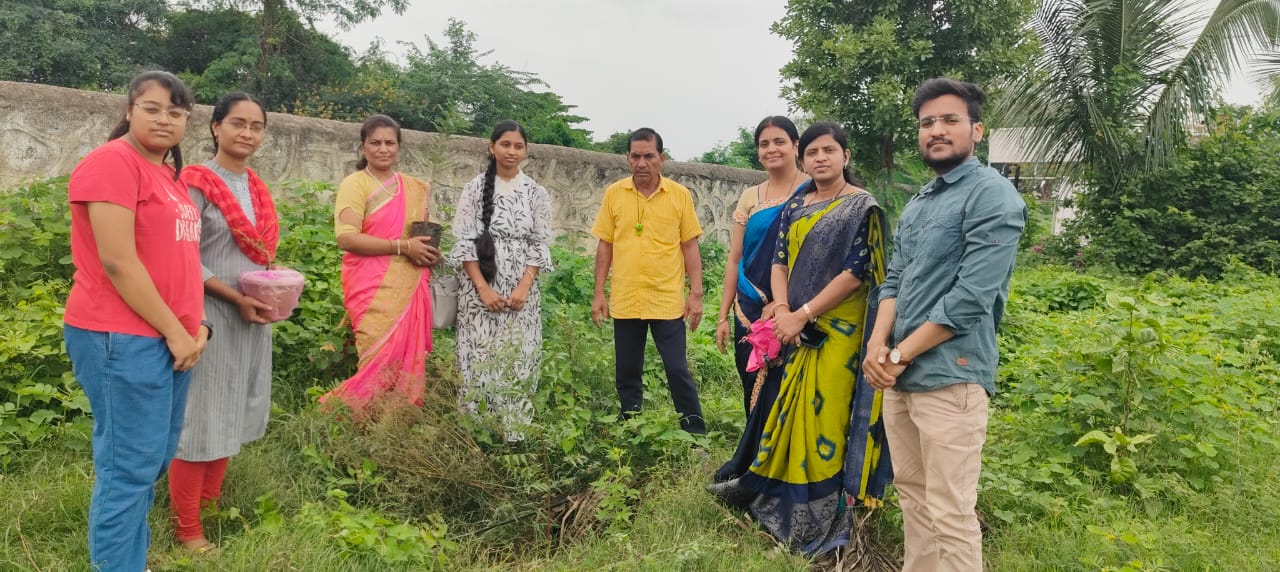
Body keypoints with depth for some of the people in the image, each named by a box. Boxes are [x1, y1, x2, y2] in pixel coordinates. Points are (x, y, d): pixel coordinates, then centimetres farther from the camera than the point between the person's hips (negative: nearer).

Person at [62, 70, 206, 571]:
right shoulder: (113, 162, -11)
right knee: (130, 466, -2)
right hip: (123, 338, -9)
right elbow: (117, 262, -18)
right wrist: (174, 331, -14)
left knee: (156, 459, 16)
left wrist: (197, 323, 8)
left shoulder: (170, 174, 16)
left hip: (171, 337, 9)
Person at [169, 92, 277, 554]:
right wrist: (235, 297, -19)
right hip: (208, 316, -7)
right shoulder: (196, 183, -10)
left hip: (252, 318, 7)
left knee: (231, 415, 15)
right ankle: (187, 528, 13)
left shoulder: (257, 189, 11)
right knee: (200, 418, 0)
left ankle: (211, 507, 30)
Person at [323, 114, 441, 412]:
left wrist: (432, 253, 4)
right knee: (382, 361, -10)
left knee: (408, 360, 5)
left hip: (411, 288, 6)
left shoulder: (416, 187, 15)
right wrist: (403, 247, -18)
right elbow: (346, 238, -15)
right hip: (374, 289, -6)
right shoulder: (354, 184, -3)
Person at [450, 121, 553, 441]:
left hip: (522, 290, 1)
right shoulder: (475, 188, 3)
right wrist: (482, 287, -11)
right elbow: (463, 241, -2)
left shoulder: (536, 193, 6)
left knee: (518, 358, 0)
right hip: (481, 288, -1)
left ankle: (514, 432, 9)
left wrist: (524, 287, -9)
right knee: (479, 356, -1)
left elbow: (540, 244, 3)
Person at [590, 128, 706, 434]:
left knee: (678, 371, 1)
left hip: (667, 300, -2)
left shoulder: (680, 195, -1)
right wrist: (599, 293, 3)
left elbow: (690, 247, 2)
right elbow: (604, 245, 7)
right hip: (625, 301, 2)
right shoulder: (613, 194, 3)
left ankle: (696, 435, 15)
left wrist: (696, 294, -3)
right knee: (626, 374, 11)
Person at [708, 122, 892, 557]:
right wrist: (782, 309, -12)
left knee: (824, 416, 0)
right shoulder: (795, 205, 10)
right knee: (788, 412, 13)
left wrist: (803, 315, -18)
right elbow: (779, 260, 6)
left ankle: (821, 517, 15)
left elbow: (857, 271, -15)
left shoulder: (862, 207, -7)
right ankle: (768, 490, 30)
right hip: (793, 330, 5)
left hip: (835, 331, -5)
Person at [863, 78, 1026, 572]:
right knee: (911, 494, 17)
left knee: (949, 516, -3)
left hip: (950, 376, -8)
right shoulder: (916, 204, 16)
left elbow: (971, 297, -18)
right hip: (900, 375, 8)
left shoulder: (992, 196, -10)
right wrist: (878, 344, -6)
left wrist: (898, 355, -13)